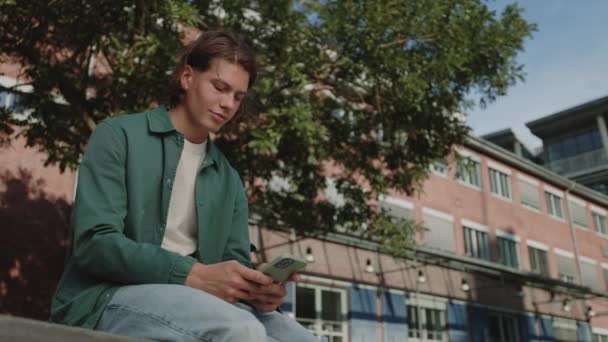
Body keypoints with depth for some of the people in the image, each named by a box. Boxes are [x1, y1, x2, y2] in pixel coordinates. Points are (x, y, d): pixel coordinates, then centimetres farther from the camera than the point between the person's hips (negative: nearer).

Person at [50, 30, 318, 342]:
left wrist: (257, 291, -14)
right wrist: (194, 275, -23)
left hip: (196, 301, 5)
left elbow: (236, 263, 11)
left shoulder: (229, 180, 18)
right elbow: (94, 242, -11)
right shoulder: (119, 135, 1)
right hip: (110, 296, -5)